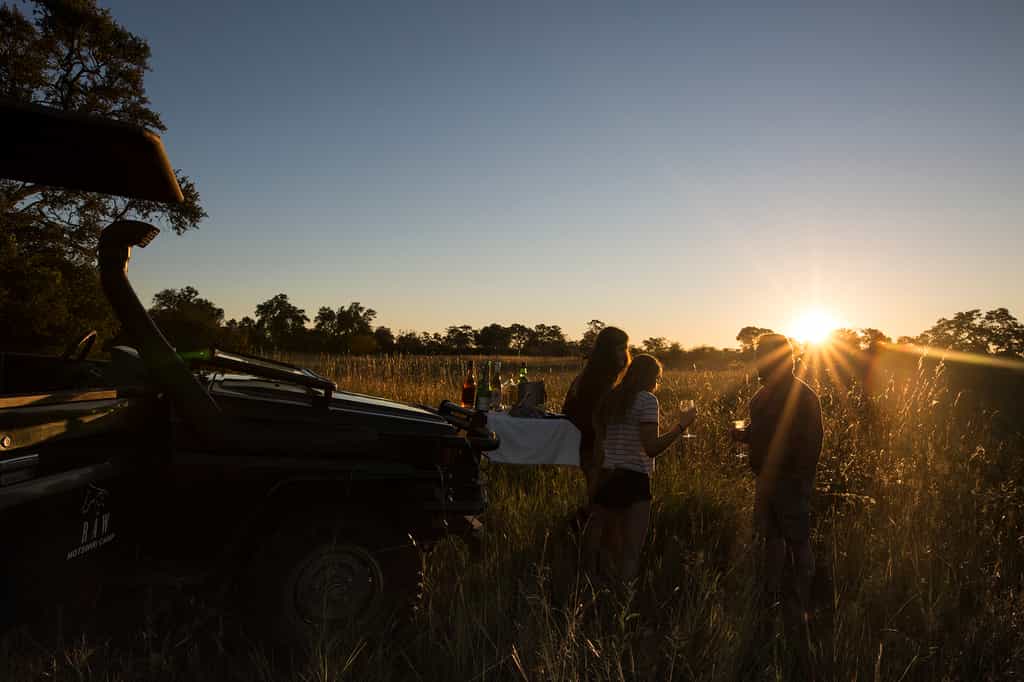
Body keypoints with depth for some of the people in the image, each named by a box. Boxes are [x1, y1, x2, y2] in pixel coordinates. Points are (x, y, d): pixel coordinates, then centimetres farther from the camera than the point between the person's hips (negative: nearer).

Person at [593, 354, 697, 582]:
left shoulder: (610, 398, 13)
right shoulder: (647, 400, -7)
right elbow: (651, 448, -17)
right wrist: (682, 425, -10)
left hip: (607, 478, 7)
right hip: (633, 479, -7)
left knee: (611, 547, 17)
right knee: (632, 552, -1)